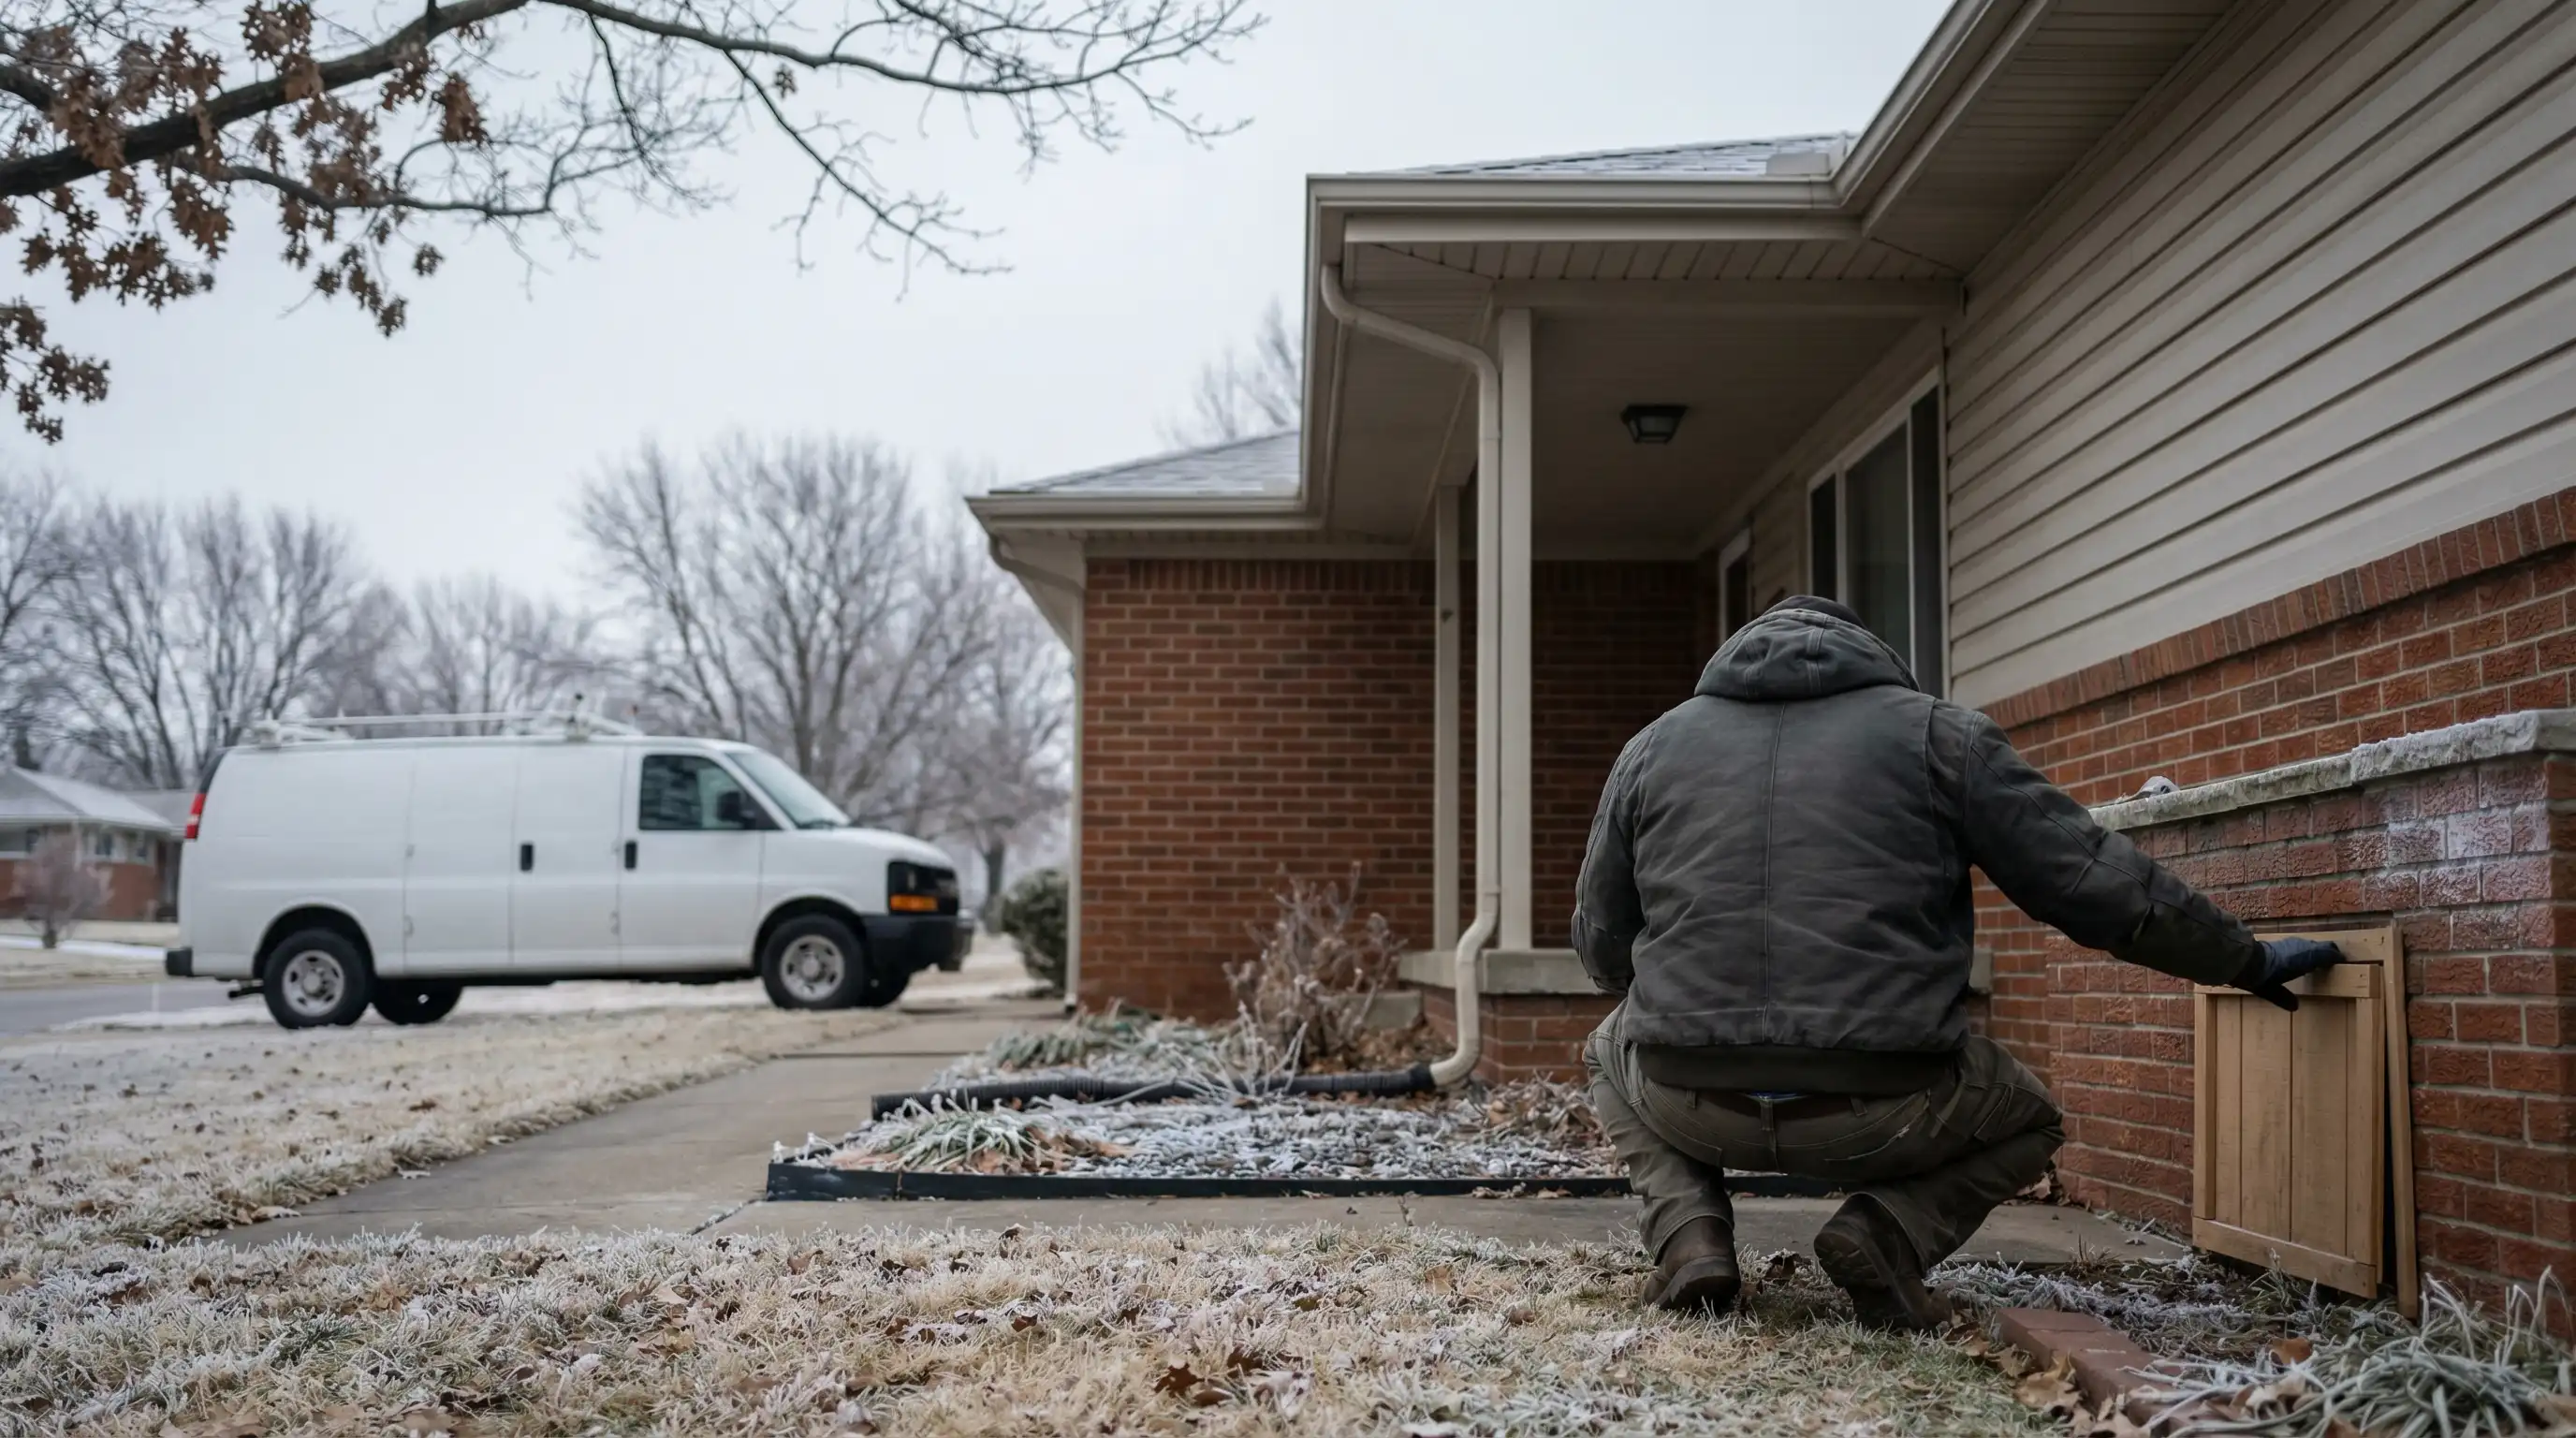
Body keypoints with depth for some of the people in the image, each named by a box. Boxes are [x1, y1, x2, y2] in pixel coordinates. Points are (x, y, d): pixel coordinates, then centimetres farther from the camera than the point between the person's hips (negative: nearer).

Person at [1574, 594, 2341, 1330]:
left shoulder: (1653, 744, 13)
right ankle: (1887, 1229, 1)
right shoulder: (1935, 731, 7)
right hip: (1877, 1113, -1)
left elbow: (1601, 943, 18)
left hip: (1688, 1101, 2)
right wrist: (2247, 961, 18)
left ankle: (1689, 1235, 10)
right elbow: (2095, 882, 4)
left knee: (1612, 1046, 36)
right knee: (2028, 1117, 31)